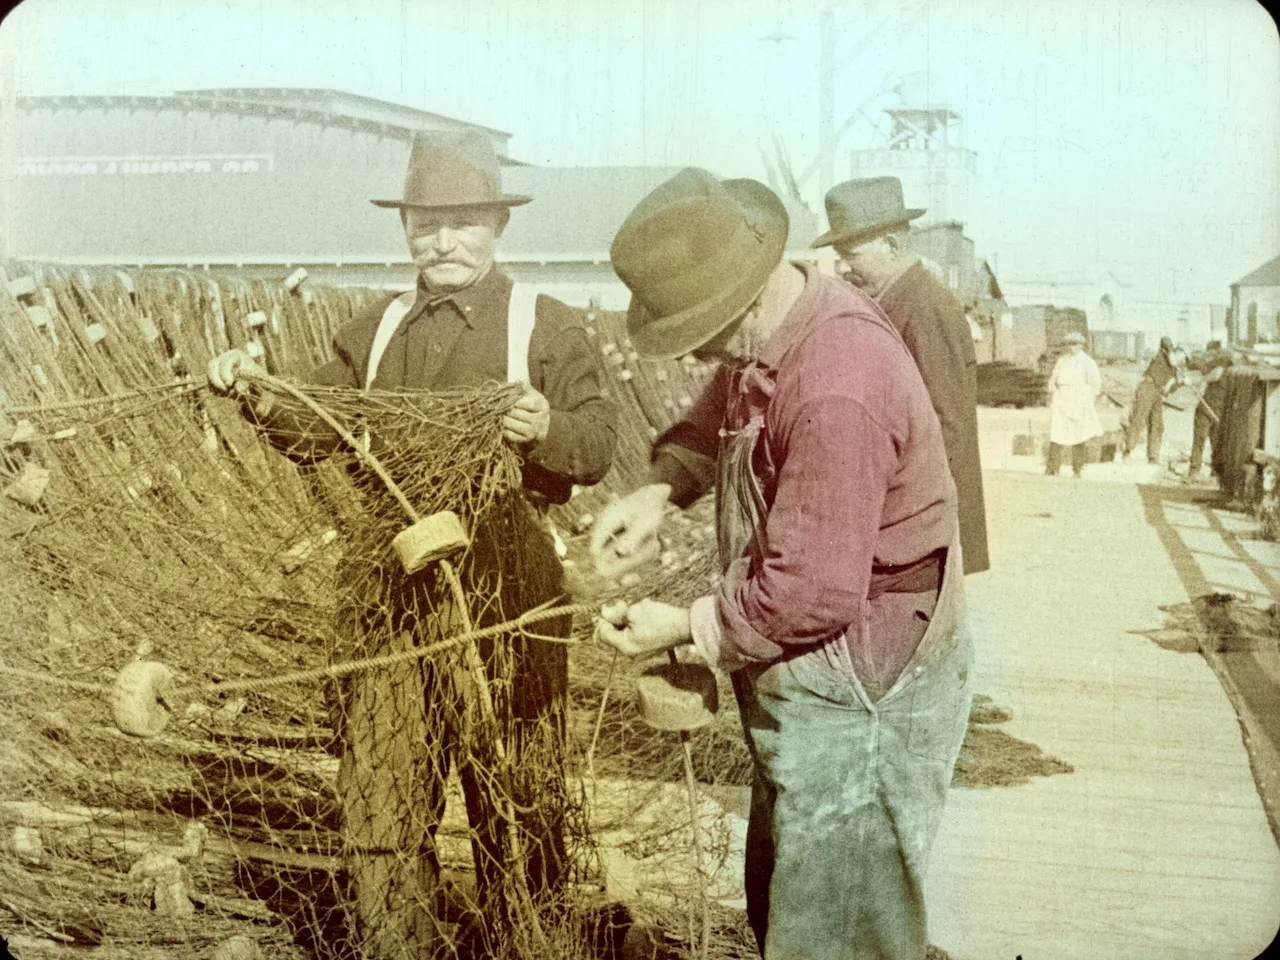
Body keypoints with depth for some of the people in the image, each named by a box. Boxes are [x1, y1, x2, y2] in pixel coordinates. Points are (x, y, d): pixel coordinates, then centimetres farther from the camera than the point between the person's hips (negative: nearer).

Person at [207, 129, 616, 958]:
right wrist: (261, 394, -9)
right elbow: (317, 427, 10)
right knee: (380, 789, 8)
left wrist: (546, 430, -29)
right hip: (392, 590, 4)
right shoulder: (377, 329, 13)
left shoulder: (547, 327, -1)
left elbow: (598, 444, -8)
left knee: (515, 792, 10)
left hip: (505, 593, -3)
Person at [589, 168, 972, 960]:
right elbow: (721, 413, 17)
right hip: (813, 683, 10)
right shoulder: (769, 326, -2)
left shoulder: (837, 392, -32)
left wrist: (689, 627, -14)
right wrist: (660, 488, -3)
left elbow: (815, 595, -28)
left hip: (858, 699, -10)